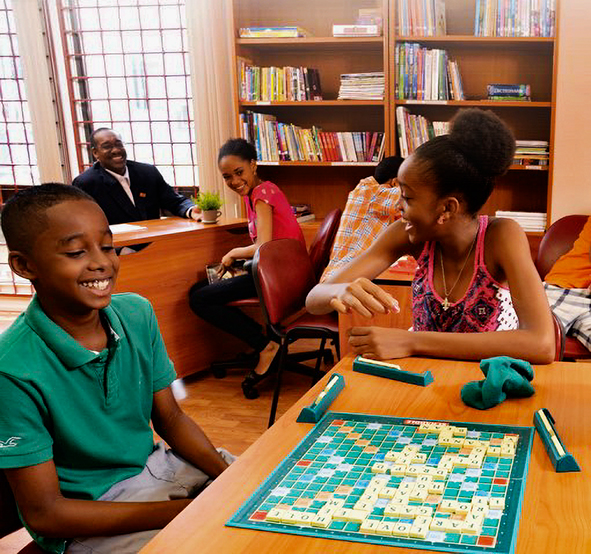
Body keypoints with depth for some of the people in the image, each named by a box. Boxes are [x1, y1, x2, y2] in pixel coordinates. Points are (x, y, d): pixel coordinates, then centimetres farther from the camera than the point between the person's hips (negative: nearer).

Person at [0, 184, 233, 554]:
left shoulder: (137, 314, -6)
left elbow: (170, 418, 5)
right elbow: (43, 513, -19)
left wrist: (230, 475, -13)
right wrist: (180, 511, -22)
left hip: (154, 465, 6)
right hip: (85, 518, -6)